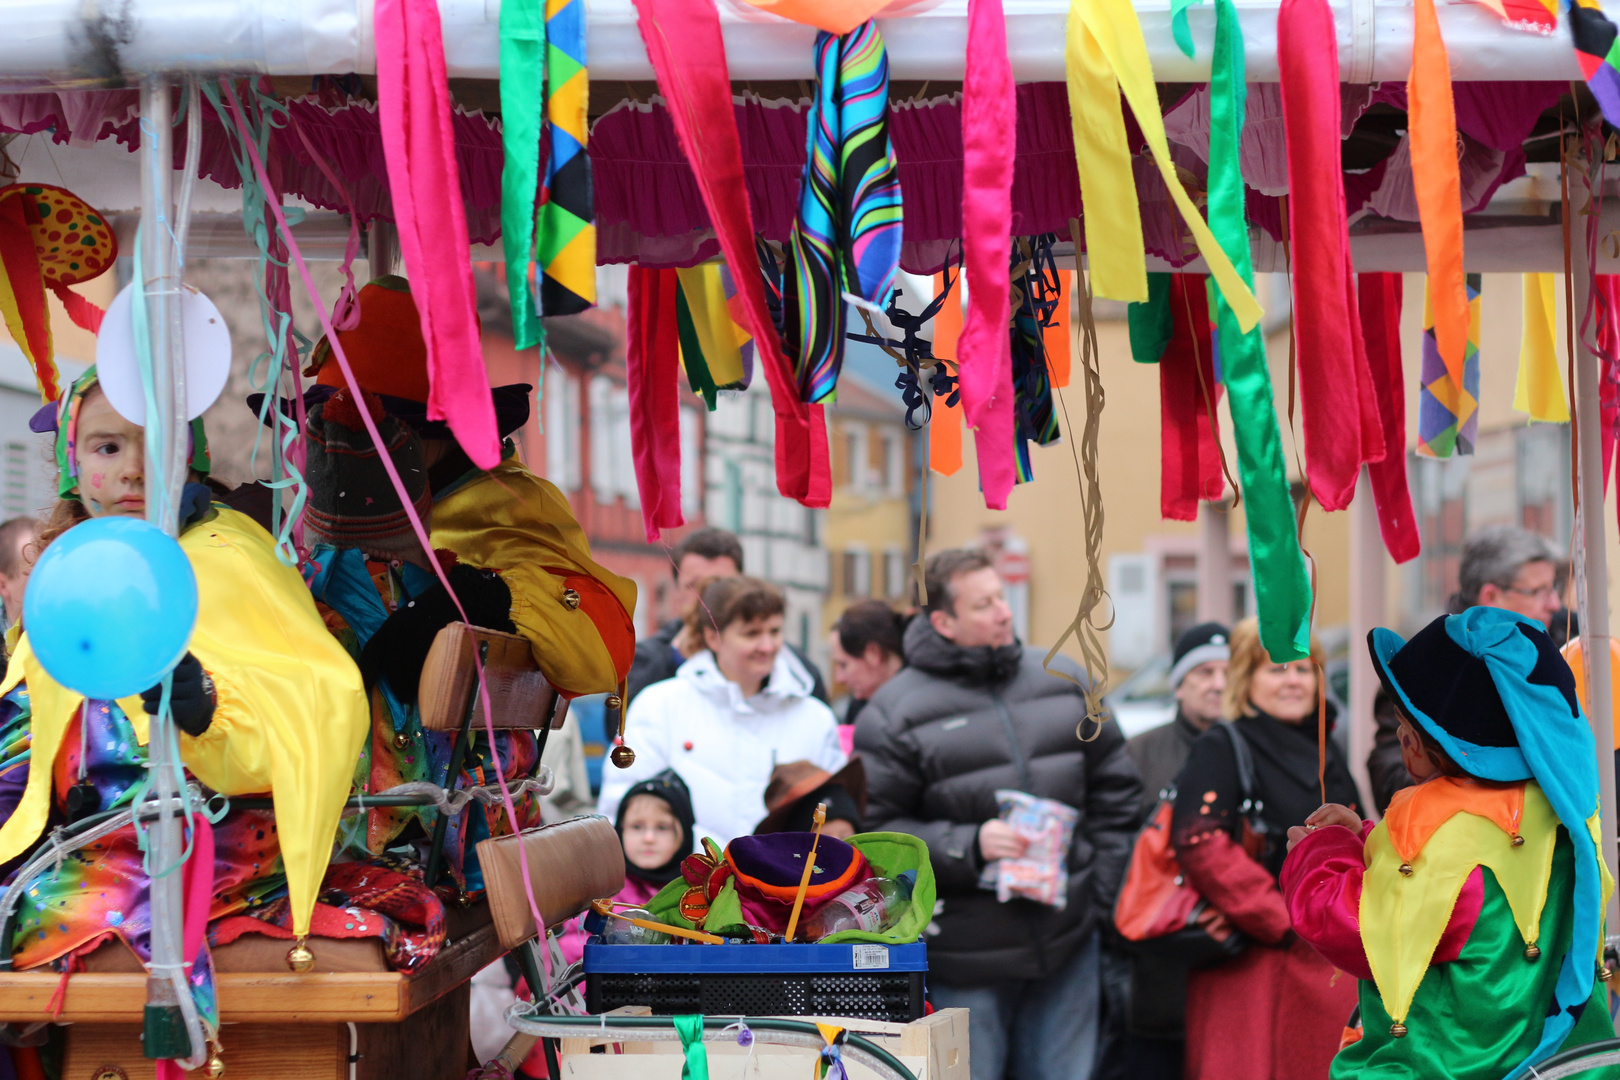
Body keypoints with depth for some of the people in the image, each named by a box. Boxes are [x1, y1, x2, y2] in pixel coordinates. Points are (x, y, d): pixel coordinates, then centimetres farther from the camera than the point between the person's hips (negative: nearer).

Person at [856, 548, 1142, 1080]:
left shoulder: (1065, 682, 7)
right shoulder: (896, 712, -7)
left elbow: (1115, 789, 14)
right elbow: (873, 827, -10)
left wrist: (1101, 889, 7)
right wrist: (969, 845, -20)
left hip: (1067, 942, 4)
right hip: (965, 963, -4)